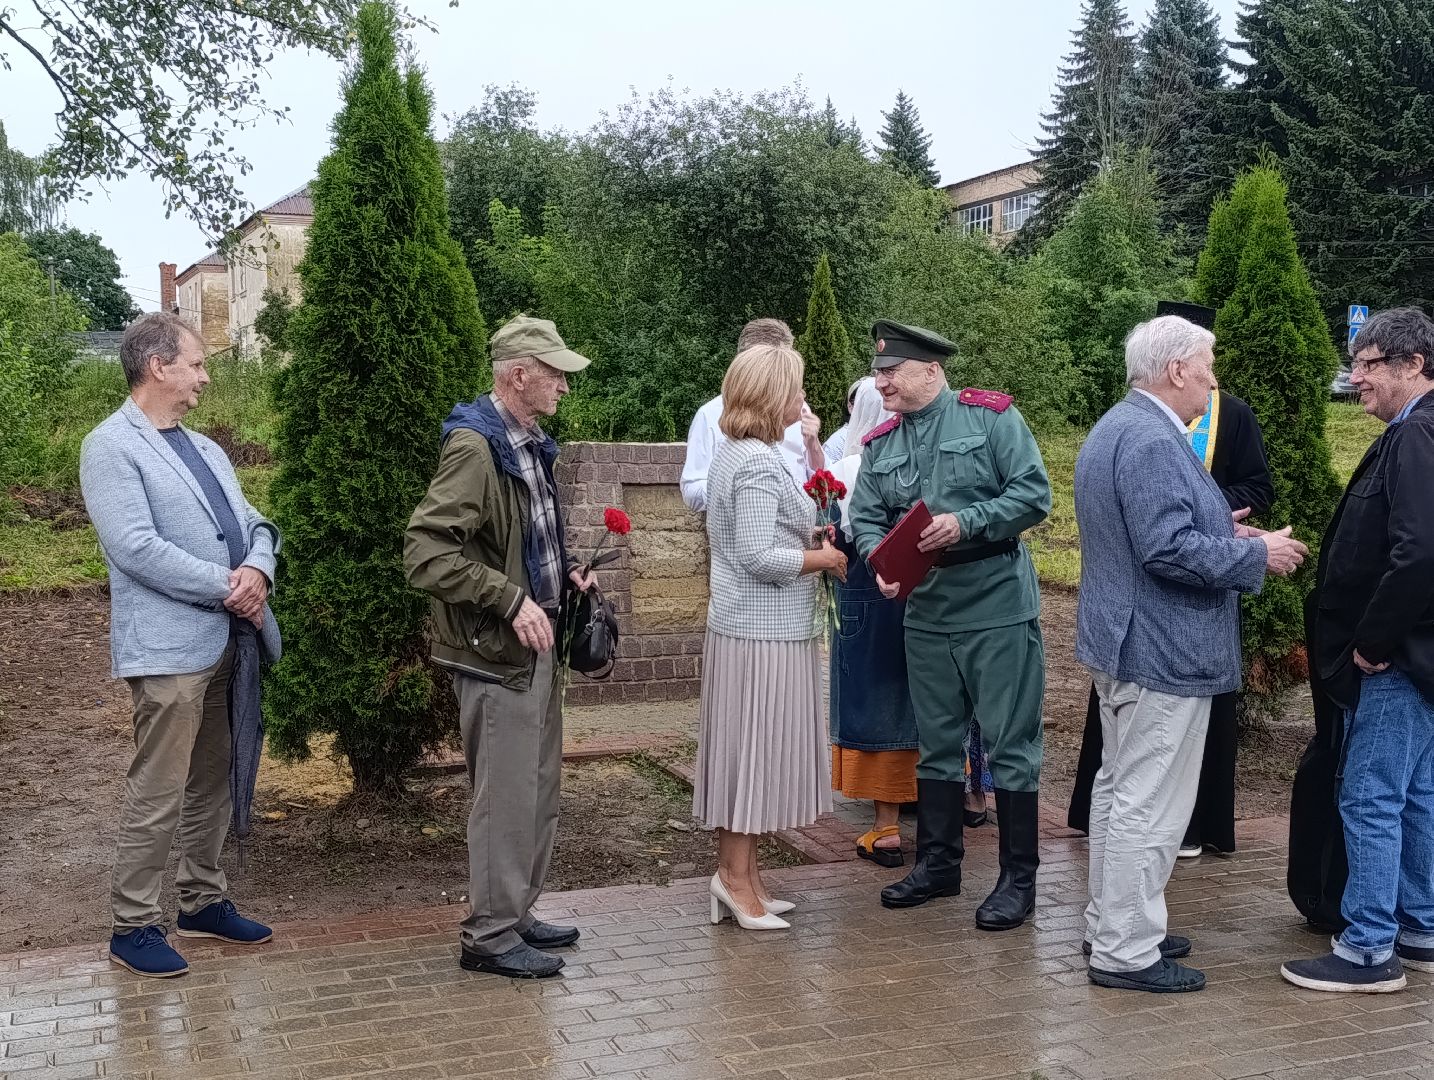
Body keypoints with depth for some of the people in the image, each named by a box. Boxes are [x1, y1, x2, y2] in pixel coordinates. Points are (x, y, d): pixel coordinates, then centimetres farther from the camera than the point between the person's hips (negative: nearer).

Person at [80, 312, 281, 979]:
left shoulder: (205, 449, 19)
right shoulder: (111, 448, -7)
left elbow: (253, 524, 15)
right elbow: (136, 547, -18)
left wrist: (258, 570, -8)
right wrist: (228, 587, -15)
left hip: (227, 640, 8)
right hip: (169, 647, -8)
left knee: (213, 782, 16)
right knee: (157, 793, -3)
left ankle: (203, 900, 29)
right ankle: (133, 926, 9)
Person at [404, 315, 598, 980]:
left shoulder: (527, 444, 12)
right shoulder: (474, 446, -18)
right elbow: (425, 550, -25)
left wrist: (565, 572, 9)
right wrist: (510, 600, -25)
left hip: (537, 646, 10)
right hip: (496, 652, -10)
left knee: (540, 791, 17)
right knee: (506, 798, -1)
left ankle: (517, 914, 31)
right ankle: (490, 937, 12)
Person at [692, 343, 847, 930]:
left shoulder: (731, 453, 13)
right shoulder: (760, 464, -18)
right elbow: (757, 555, -23)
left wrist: (805, 536, 15)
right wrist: (821, 558, -10)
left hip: (741, 623, 10)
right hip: (765, 630, -10)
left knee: (745, 751, 13)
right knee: (755, 749, -2)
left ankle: (739, 873, 20)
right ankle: (736, 877, 6)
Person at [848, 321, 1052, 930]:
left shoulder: (991, 417, -6)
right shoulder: (880, 445, 9)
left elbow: (1033, 494, -12)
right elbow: (866, 519, 8)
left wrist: (965, 524, -22)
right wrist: (882, 561, -13)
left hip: (998, 611, -5)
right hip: (925, 614, 6)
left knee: (1010, 744, 1)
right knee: (936, 744, 15)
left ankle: (1019, 878, 12)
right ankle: (938, 863, 29)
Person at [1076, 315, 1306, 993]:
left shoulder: (1114, 428, 13)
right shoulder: (1153, 440, -21)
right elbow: (1168, 549, -27)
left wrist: (1221, 532, 13)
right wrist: (1256, 555, -15)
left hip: (1119, 641, 11)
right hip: (1162, 650, -11)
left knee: (1119, 786, 19)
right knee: (1150, 805, -3)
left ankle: (1109, 924, 30)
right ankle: (1125, 953, 5)